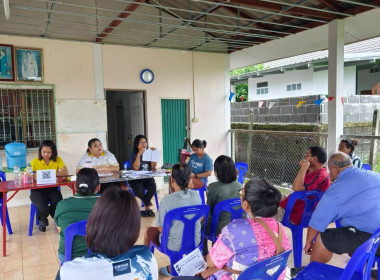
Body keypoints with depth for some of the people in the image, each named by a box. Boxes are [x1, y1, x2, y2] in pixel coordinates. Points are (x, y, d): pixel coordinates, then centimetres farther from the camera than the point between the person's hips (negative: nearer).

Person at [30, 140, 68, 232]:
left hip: (52, 188, 1)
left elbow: (65, 172, -11)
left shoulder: (57, 160, 2)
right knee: (43, 209, -25)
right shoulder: (35, 162, 1)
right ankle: (42, 220, 16)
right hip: (38, 190, -1)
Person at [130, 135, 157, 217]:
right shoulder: (134, 154, -2)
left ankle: (146, 206, -10)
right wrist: (139, 154, -22)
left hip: (148, 177, 3)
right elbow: (136, 167, -19)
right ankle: (147, 207, 1)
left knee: (152, 186, -29)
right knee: (139, 190, -30)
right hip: (136, 179, -3)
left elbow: (153, 166, -2)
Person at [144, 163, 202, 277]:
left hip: (175, 245, -4)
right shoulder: (196, 195, -11)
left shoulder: (166, 200, -25)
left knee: (148, 231, 21)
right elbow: (199, 219, 5)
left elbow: (161, 228, -14)